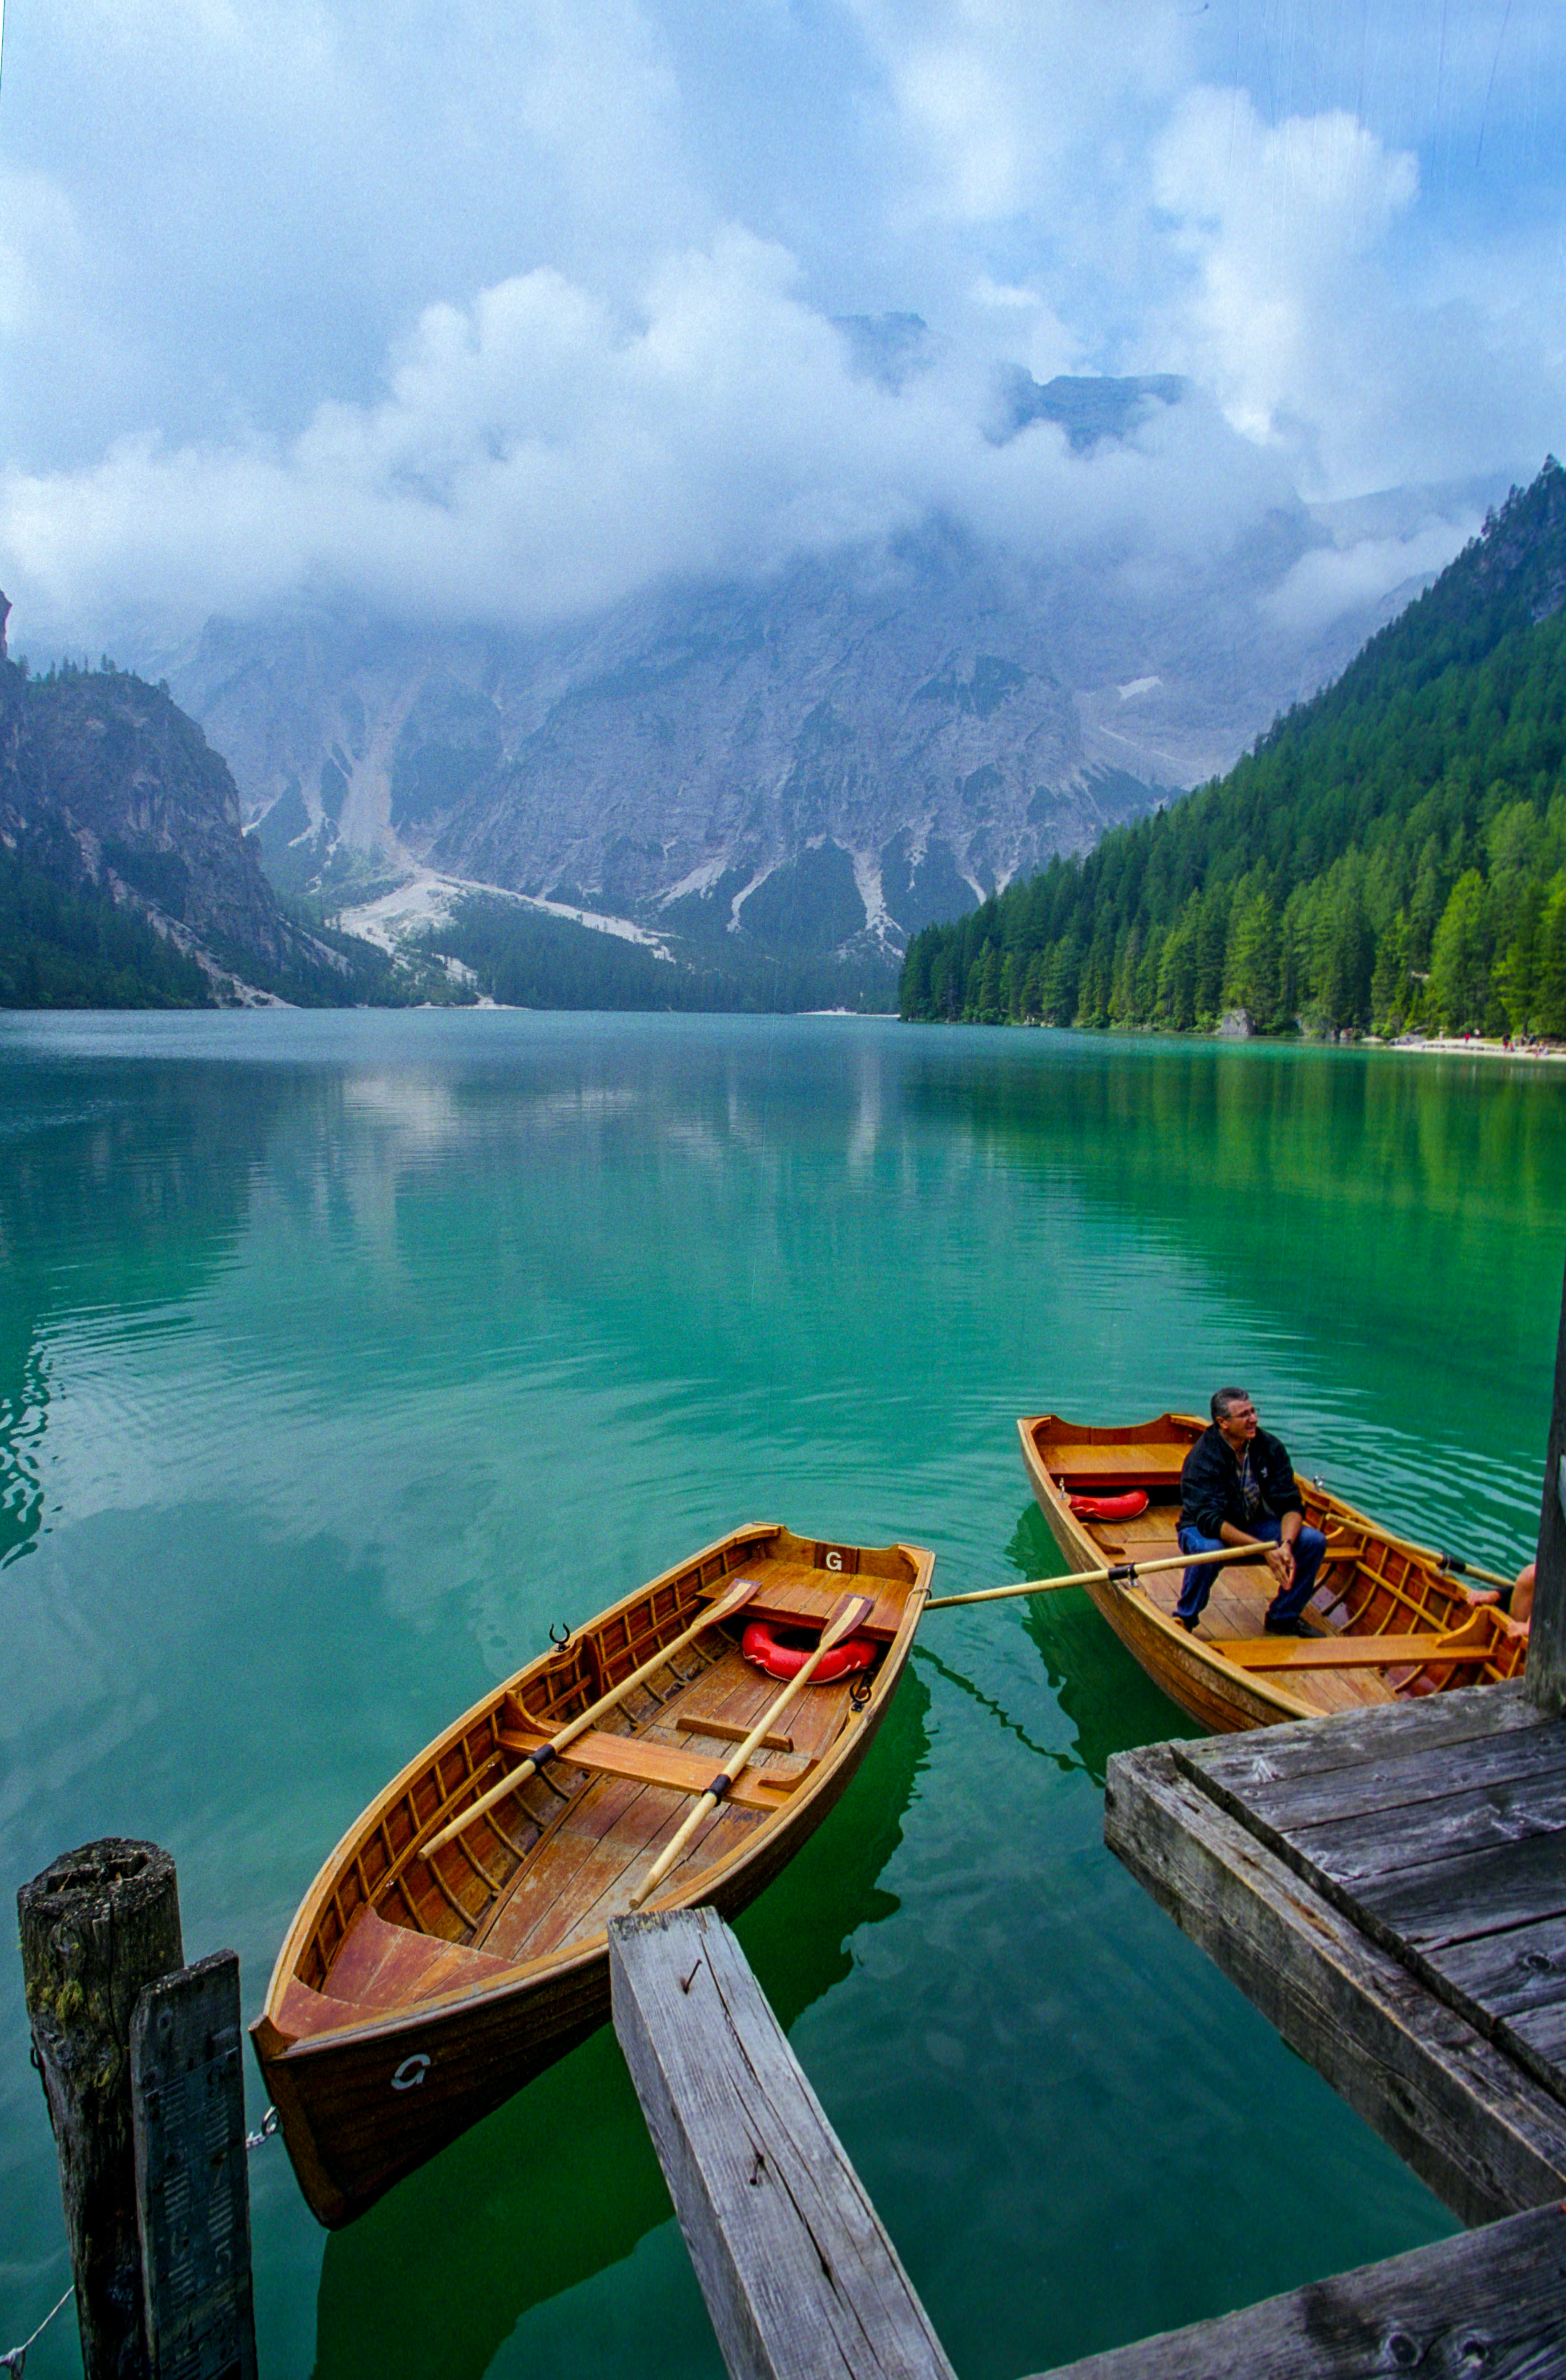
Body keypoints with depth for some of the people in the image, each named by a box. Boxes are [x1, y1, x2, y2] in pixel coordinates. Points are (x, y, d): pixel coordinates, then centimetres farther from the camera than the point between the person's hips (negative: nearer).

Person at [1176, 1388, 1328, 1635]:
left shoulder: (1271, 1447, -11)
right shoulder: (1202, 1459, -26)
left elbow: (1290, 1505, -11)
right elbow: (1210, 1521, -32)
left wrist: (1286, 1545, -31)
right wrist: (1265, 1548, -38)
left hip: (1254, 1524, 5)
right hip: (1203, 1529, -5)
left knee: (1315, 1541, -14)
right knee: (1209, 1550, -38)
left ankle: (1283, 1617, 6)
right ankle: (1184, 1620, -12)